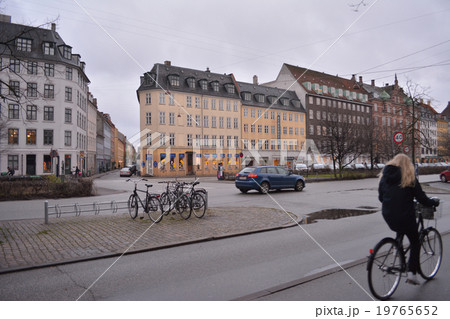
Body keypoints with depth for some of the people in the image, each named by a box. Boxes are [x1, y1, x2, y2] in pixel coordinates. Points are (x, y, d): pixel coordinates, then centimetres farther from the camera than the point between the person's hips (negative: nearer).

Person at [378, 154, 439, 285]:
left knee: (400, 231, 35)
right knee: (415, 243, 15)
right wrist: (434, 201, 14)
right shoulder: (409, 178, -8)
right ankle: (412, 273, 11)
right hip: (405, 217, -4)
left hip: (388, 216, 4)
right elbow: (422, 198, -6)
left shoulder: (385, 176, 5)